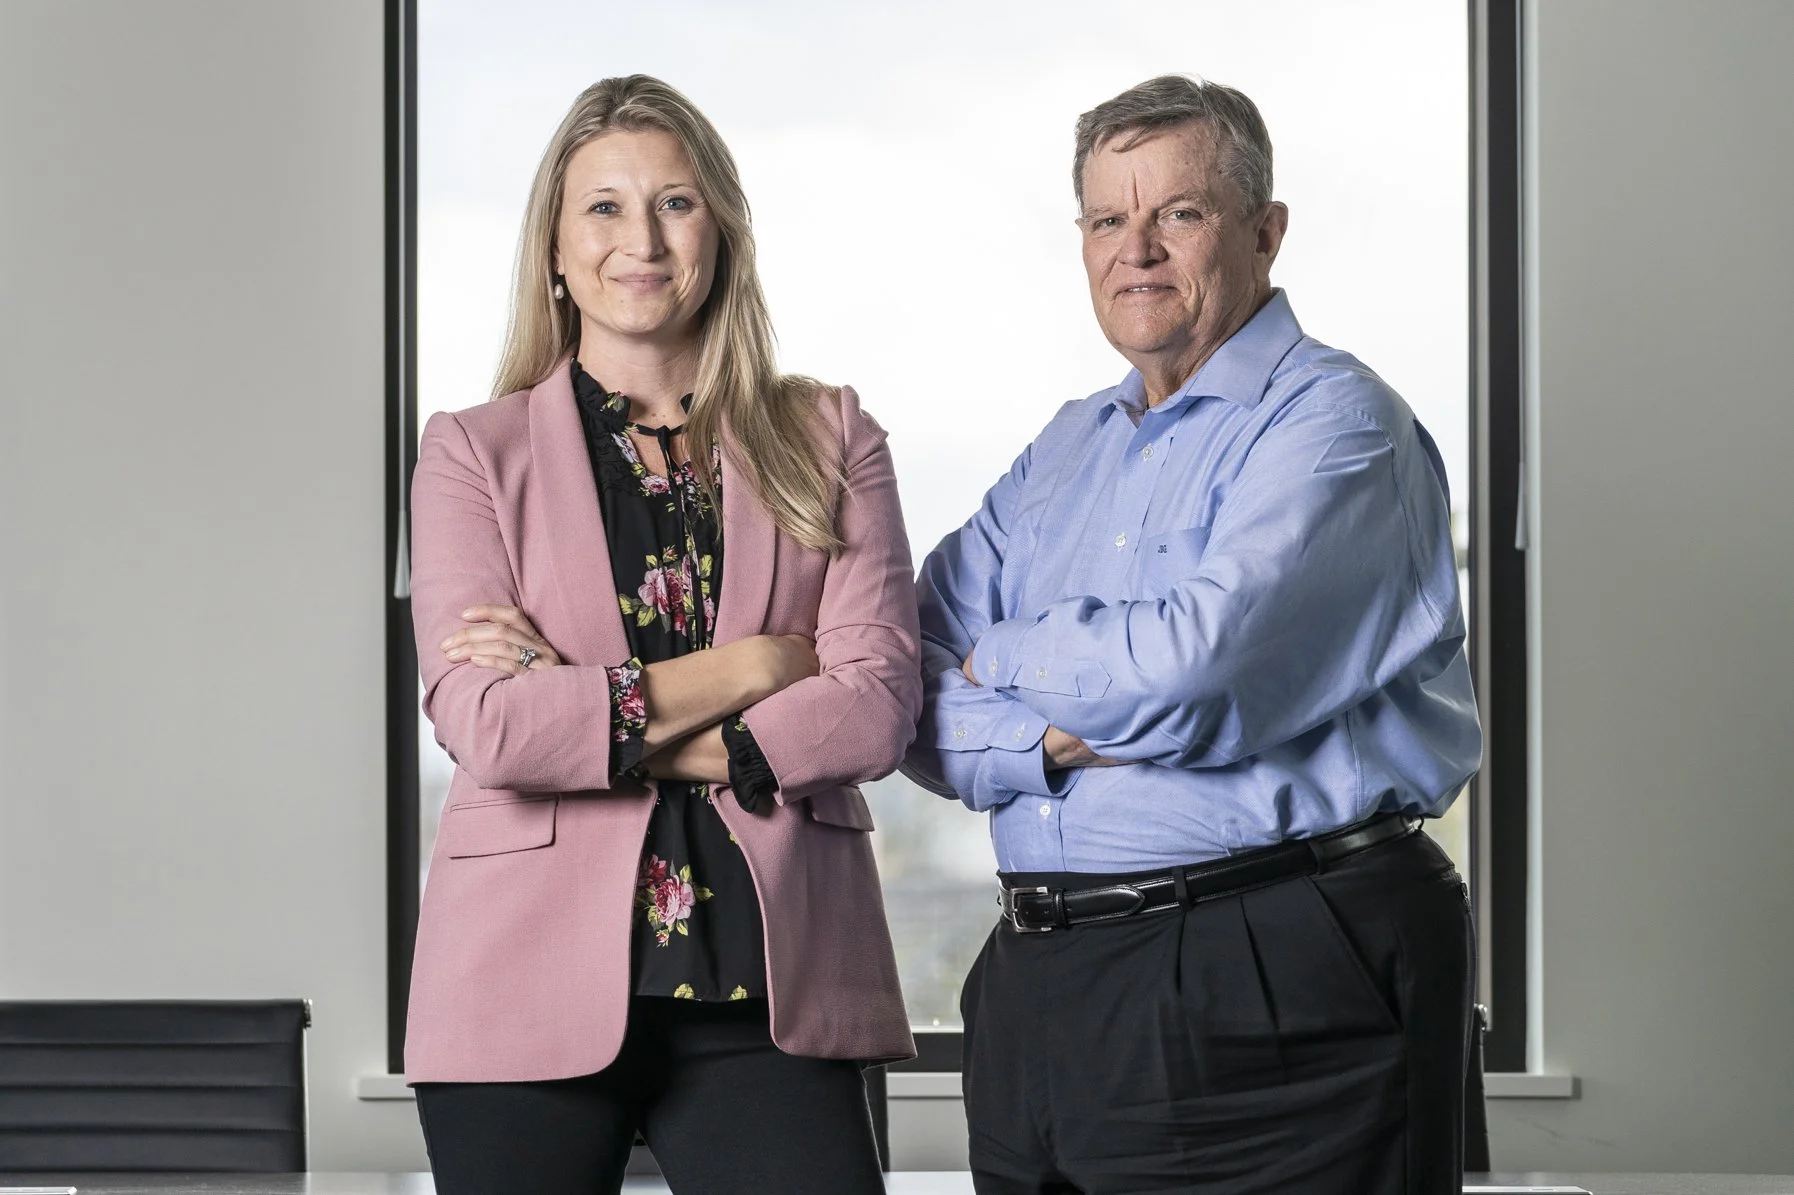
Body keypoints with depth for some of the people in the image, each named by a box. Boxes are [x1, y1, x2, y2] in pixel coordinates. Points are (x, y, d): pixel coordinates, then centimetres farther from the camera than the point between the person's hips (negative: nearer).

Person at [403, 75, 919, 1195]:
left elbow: (879, 705, -2)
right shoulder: (475, 454, 8)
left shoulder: (830, 440, 11)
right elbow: (483, 721, -7)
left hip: (769, 984, 1)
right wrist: (755, 665, -6)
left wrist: (596, 719, -8)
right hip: (536, 982, 0)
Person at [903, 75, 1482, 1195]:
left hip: (1273, 984, -7)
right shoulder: (1062, 453, 17)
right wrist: (1057, 736, -13)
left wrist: (1004, 659, -2)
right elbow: (908, 702, 8)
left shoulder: (1335, 421, -6)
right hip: (1041, 979, 7)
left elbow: (1194, 672, -20)